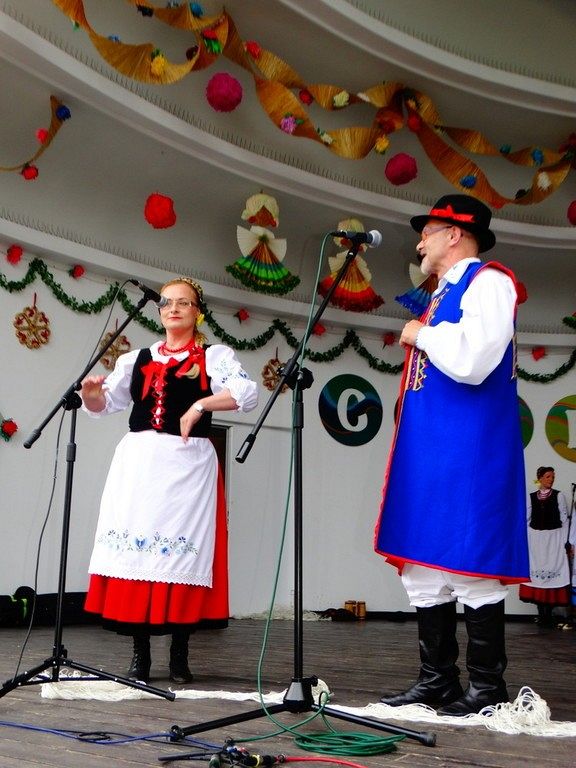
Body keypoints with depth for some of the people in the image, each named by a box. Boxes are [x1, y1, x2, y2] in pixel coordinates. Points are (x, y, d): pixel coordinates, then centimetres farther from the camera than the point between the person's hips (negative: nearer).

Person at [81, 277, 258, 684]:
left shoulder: (215, 356, 6)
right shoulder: (138, 359, 18)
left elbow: (248, 393, -10)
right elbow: (104, 403, 17)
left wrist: (200, 405, -21)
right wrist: (91, 391, -5)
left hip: (188, 464, -3)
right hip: (137, 462, 4)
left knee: (183, 551, -5)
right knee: (136, 548, 0)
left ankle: (179, 654, 5)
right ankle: (140, 653, 8)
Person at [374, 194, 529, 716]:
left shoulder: (488, 282, -6)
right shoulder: (443, 295, 21)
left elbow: (472, 361, -22)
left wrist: (422, 335, -8)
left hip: (467, 454, -9)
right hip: (429, 453, 10)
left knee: (469, 570, -5)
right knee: (423, 566, 10)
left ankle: (486, 687, 4)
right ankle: (437, 681, 18)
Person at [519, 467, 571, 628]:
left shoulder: (558, 496, 2)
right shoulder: (531, 497, 7)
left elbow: (564, 519, 0)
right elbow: (526, 519, 8)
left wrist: (564, 541, -5)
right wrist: (525, 540, 3)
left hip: (554, 538, -2)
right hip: (535, 538, 2)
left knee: (552, 573, -5)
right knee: (536, 573, 2)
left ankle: (549, 613, 1)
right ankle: (541, 613, 9)